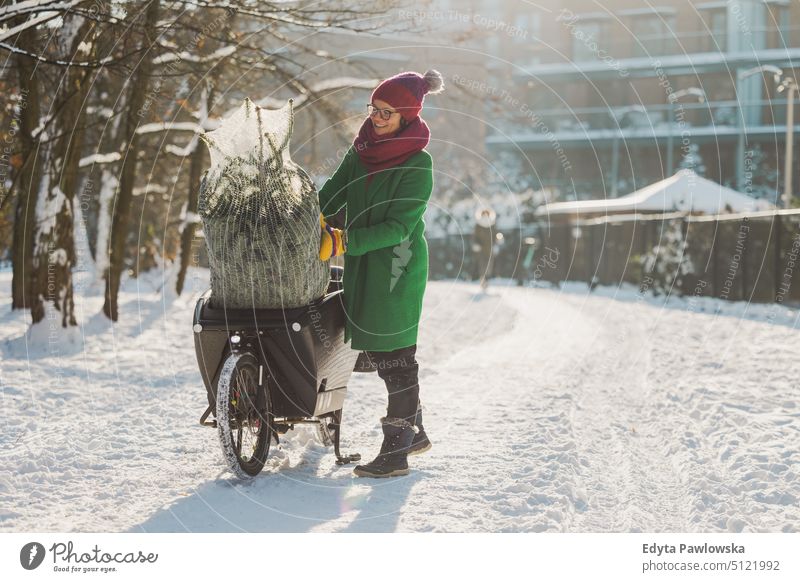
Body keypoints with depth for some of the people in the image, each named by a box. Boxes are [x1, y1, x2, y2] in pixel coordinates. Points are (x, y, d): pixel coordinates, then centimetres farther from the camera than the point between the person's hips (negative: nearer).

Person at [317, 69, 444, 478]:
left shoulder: (417, 164, -12)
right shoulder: (363, 149, 8)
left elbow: (398, 227, -18)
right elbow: (333, 191, 7)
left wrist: (342, 241, -23)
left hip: (397, 268, -7)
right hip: (362, 265, 7)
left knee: (394, 357, -5)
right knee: (376, 350, 12)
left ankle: (396, 451, 0)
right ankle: (414, 431, 26)